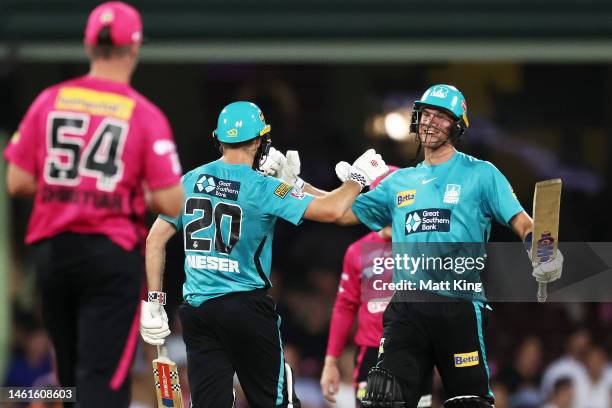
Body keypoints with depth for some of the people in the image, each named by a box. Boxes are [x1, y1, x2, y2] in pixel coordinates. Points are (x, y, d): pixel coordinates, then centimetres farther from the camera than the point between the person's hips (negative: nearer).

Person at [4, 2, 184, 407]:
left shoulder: (50, 100, 3)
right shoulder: (145, 115, -7)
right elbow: (172, 204, -10)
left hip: (51, 251, 4)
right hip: (114, 252, -4)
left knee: (71, 376, 16)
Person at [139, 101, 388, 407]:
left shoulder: (190, 181, 6)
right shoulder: (262, 187, -9)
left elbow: (155, 239, 6)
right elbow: (331, 210, -13)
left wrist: (153, 301, 10)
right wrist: (358, 178, 5)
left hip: (196, 310, 4)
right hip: (246, 308, -4)